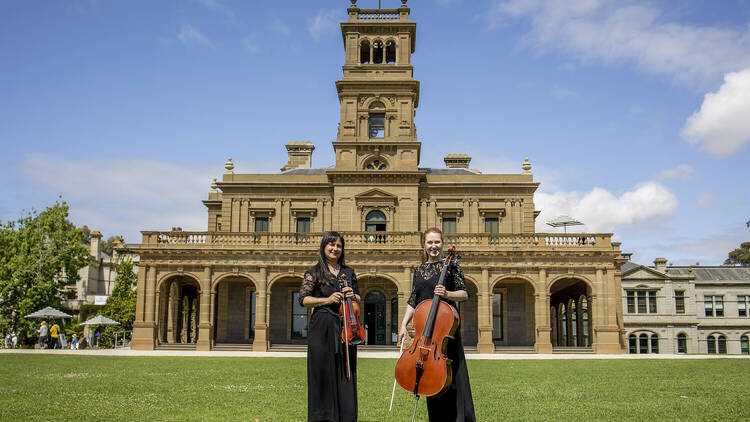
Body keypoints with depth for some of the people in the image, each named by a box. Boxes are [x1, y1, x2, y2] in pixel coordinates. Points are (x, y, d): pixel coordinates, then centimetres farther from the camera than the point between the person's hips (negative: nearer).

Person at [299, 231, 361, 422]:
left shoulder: (349, 272, 15)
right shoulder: (314, 272, 4)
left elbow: (358, 298, 23)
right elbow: (303, 299, -3)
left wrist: (352, 296, 0)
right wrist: (327, 299, -14)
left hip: (345, 327, 3)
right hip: (322, 328, -3)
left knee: (345, 373, 3)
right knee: (323, 372, -2)